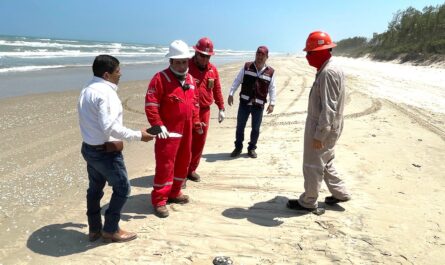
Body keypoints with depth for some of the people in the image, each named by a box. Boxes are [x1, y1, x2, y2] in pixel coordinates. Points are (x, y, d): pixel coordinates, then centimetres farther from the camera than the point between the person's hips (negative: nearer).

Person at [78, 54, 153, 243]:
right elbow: (110, 127, -27)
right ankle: (110, 230, 16)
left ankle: (94, 229, 32)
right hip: (106, 151, -10)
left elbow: (92, 122, 13)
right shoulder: (105, 92, -21)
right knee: (122, 189, 5)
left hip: (89, 148, 10)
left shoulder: (87, 91, 11)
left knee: (95, 189, 19)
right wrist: (138, 135, -20)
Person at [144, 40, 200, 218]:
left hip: (186, 130, 8)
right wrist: (158, 125, -23)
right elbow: (150, 104, -17)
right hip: (169, 131, -8)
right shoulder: (161, 78, -12)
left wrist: (195, 122, 17)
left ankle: (174, 193, 32)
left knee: (183, 162, 16)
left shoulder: (190, 79, 11)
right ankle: (159, 200, 6)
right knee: (165, 164, -4)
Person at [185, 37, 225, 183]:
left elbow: (217, 89, 14)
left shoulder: (213, 69, 6)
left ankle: (191, 169, 27)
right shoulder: (186, 66, -10)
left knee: (199, 142, 11)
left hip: (204, 111, 5)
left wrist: (221, 108, 13)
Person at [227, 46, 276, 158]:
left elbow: (272, 89, 4)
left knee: (256, 128, 7)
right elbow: (237, 81, 3)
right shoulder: (247, 67, 1)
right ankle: (238, 147, 22)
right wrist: (231, 94, -4)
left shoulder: (270, 72, 1)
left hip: (259, 105, 0)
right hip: (244, 103, 0)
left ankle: (252, 148, 24)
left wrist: (272, 103, -3)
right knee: (240, 126, 7)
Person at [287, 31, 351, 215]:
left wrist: (319, 135, -25)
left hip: (322, 128, -10)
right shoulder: (331, 69, 10)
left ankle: (308, 202, 17)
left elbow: (329, 108, -27)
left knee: (313, 165, 3)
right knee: (325, 163, 23)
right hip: (328, 127, 10)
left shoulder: (328, 72, -23)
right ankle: (339, 193, 34)